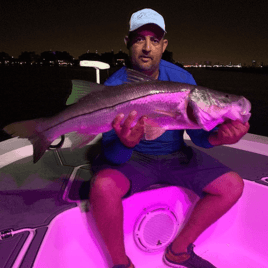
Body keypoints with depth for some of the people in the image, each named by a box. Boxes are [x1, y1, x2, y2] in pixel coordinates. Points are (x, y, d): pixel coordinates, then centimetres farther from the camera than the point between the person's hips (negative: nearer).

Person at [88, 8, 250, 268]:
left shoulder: (182, 79, -7)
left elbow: (198, 134, -6)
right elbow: (112, 156, -19)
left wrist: (216, 137, -30)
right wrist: (125, 144, -43)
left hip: (175, 155, 4)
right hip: (132, 157, -3)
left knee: (232, 185, -7)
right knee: (103, 186, -33)